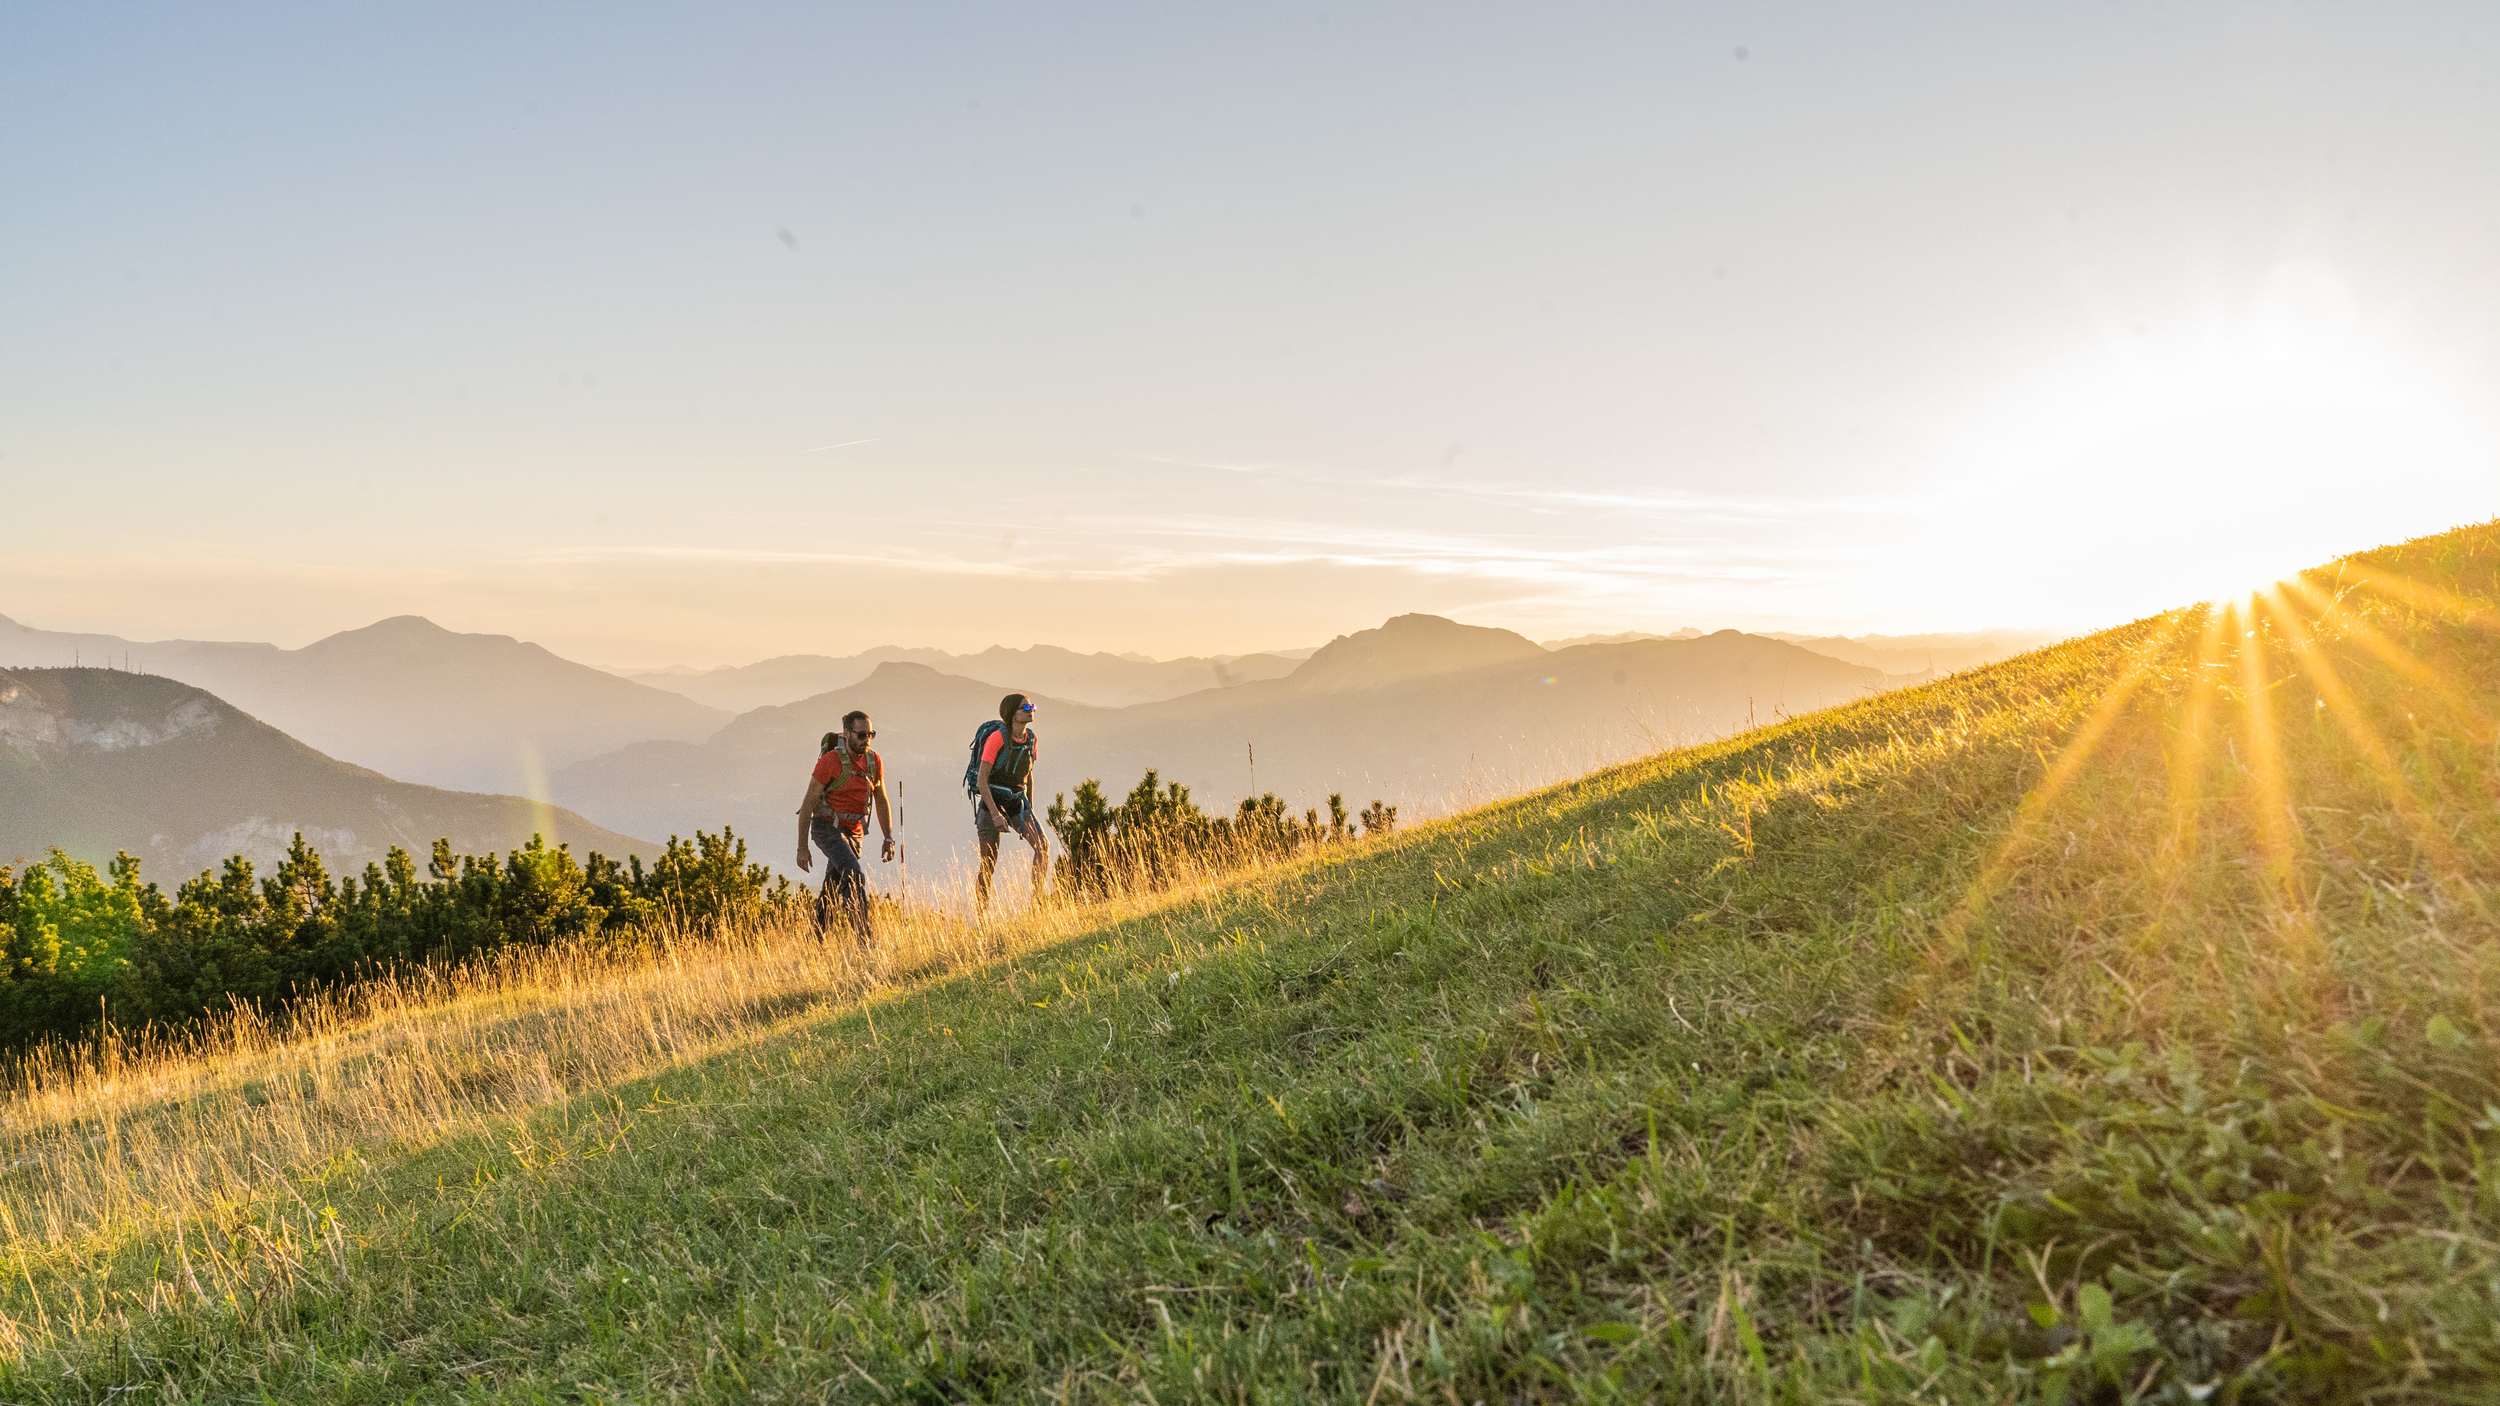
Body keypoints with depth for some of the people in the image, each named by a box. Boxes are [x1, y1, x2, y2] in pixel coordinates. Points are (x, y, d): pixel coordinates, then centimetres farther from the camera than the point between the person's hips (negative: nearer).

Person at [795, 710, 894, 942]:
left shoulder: (875, 761, -1)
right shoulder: (830, 761, -17)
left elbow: (881, 801, 11)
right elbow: (808, 803, -13)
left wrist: (889, 839, 4)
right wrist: (802, 848, -13)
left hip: (854, 833, 6)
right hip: (828, 829, -6)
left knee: (832, 891, 13)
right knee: (855, 876, -25)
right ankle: (865, 938, -26)